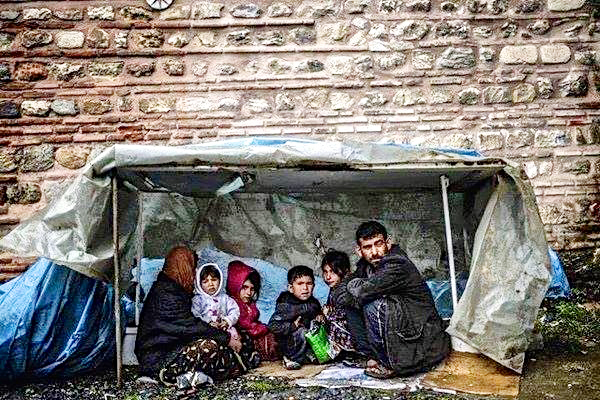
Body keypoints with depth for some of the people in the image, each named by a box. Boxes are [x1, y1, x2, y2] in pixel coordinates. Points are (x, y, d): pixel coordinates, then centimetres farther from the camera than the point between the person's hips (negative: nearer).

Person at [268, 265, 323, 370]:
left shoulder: (314, 303, 3)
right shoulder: (285, 305, -15)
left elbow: (318, 314, 23)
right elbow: (272, 326, -20)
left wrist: (320, 317, -1)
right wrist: (293, 326, -28)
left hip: (311, 340, 6)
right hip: (289, 345, -5)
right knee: (301, 332, -30)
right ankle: (291, 359, -11)